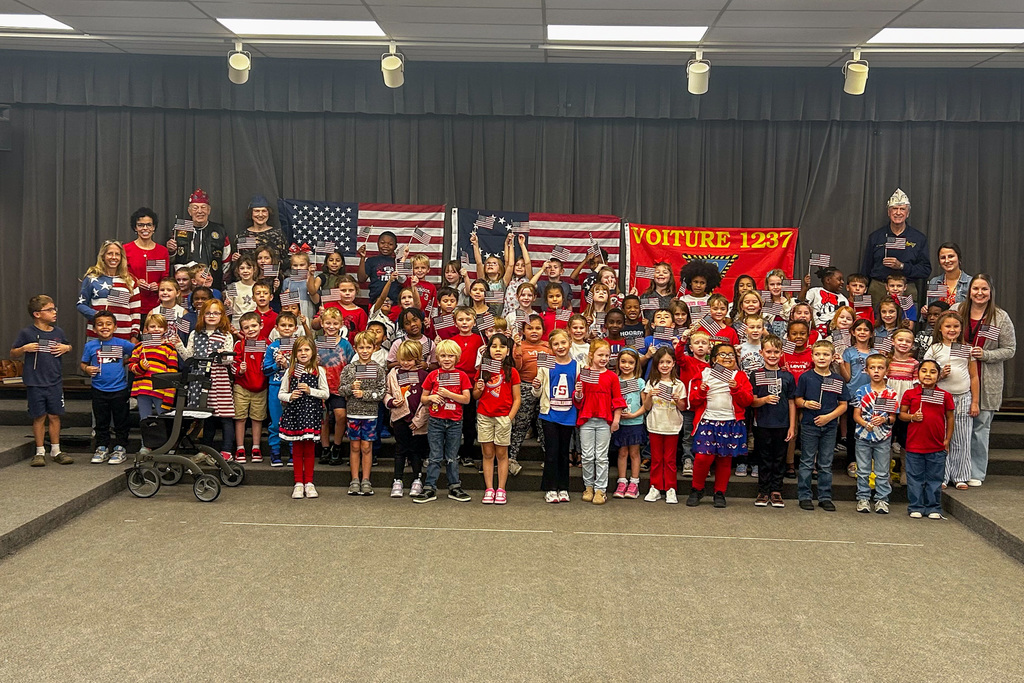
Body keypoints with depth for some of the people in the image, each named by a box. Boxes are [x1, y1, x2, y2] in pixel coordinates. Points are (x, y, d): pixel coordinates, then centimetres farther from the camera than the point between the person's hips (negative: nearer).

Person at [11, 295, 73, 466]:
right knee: (39, 417, 4)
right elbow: (13, 355, 1)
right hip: (35, 383, -3)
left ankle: (56, 450, 18)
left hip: (55, 383, 3)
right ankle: (40, 452, 16)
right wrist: (24, 349, -17)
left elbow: (68, 346, 23)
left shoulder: (58, 332, 5)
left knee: (54, 416, 7)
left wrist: (66, 348, 1)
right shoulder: (27, 333, -5)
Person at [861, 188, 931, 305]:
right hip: (878, 290, 1)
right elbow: (866, 269, 13)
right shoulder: (875, 237, 12)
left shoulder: (919, 238, 10)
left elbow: (926, 270, 5)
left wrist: (902, 266, -9)